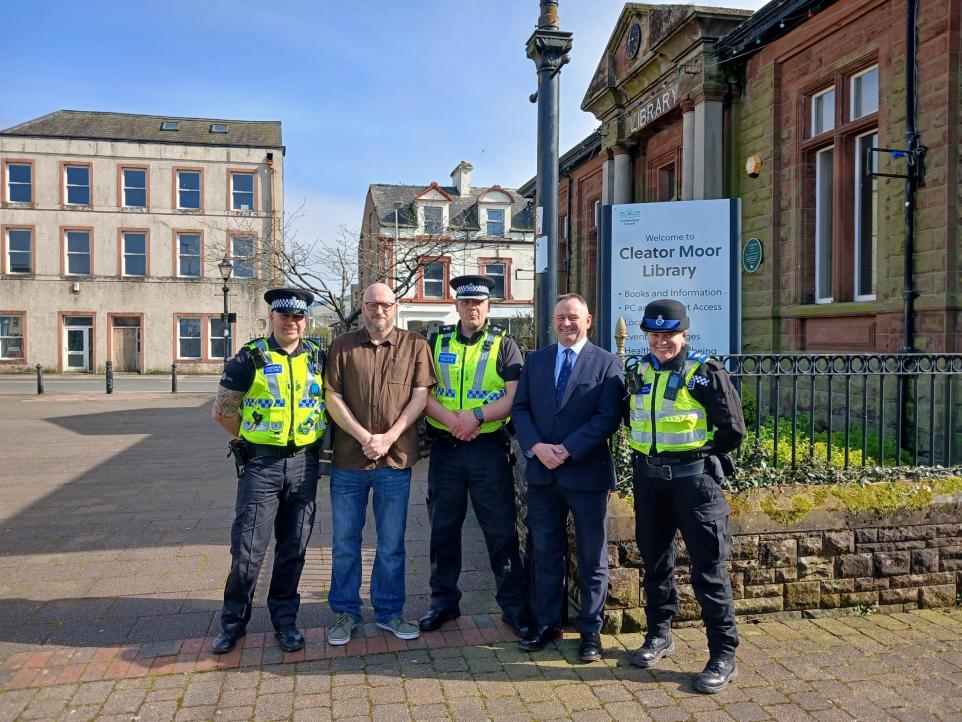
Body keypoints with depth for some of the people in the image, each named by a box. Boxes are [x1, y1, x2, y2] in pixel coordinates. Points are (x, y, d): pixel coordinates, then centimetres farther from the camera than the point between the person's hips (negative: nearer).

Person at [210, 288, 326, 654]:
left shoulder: (318, 357, 5)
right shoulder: (250, 358, -3)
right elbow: (222, 411, 1)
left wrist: (311, 434, 9)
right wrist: (254, 436, 4)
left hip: (304, 463, 3)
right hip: (261, 463, -2)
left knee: (293, 548, 10)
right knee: (247, 548, 1)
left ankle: (284, 619, 25)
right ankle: (233, 621, 20)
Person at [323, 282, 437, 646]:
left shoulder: (415, 346, 4)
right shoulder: (342, 346, 5)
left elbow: (420, 396, -2)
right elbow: (332, 397, 0)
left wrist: (388, 438, -12)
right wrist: (364, 437, -12)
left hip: (396, 460, 0)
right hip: (348, 459, 1)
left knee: (392, 544, 10)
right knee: (345, 542, 10)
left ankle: (389, 612, 25)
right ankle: (345, 612, 26)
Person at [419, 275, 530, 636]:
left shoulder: (504, 345, 2)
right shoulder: (437, 343, 8)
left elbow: (515, 396, -8)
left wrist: (477, 415, -20)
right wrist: (451, 419, -16)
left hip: (489, 447, -2)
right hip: (445, 448, 3)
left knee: (501, 530, 4)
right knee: (443, 528, 11)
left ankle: (514, 604, 17)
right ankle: (444, 601, 27)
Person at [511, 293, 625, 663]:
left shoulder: (607, 363, -3)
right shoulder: (535, 360, 10)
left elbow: (609, 417, -11)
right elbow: (520, 409, 5)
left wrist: (567, 450, -17)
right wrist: (537, 447, -11)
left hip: (587, 473, -3)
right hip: (541, 473, 4)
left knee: (593, 558, 9)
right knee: (546, 554, 13)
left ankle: (590, 629, 23)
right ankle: (546, 623, 27)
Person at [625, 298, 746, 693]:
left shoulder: (705, 372, -8)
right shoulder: (638, 373, 8)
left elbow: (733, 429, -7)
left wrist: (694, 453, -2)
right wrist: (649, 452, 9)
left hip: (693, 478, -5)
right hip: (648, 478, 6)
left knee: (708, 566, 0)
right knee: (655, 560, 16)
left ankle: (723, 654, 11)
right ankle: (659, 635, 32)